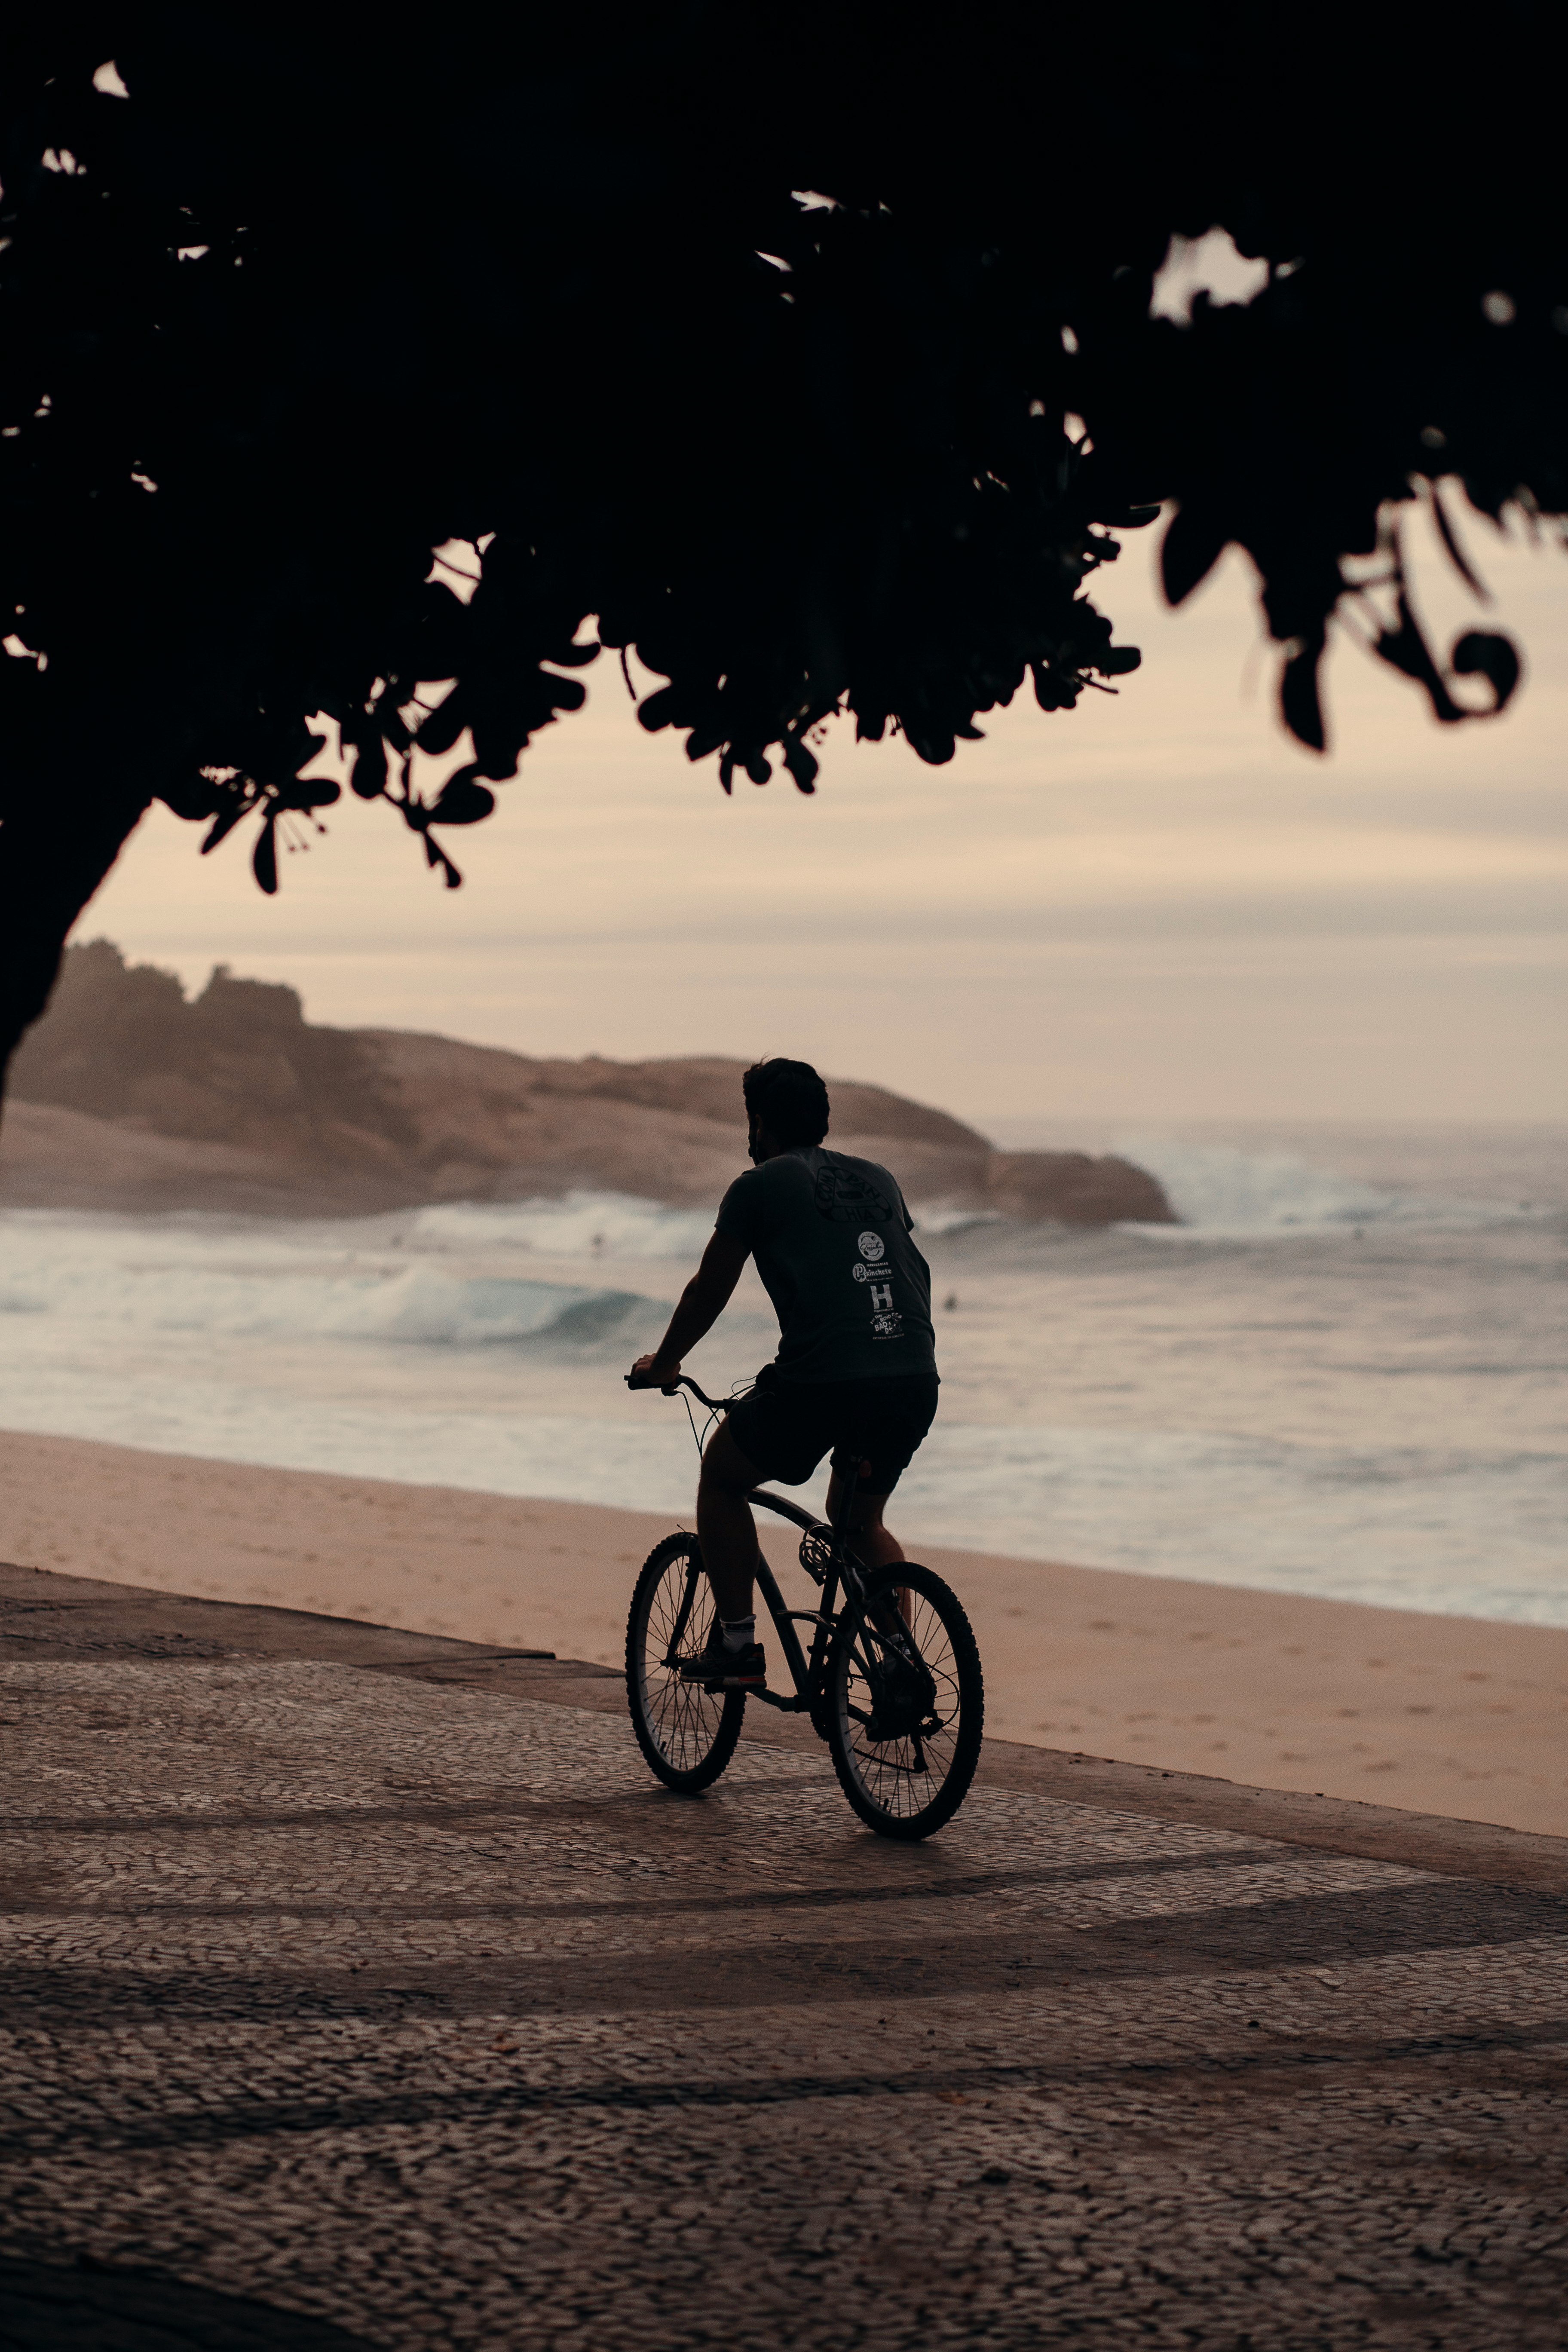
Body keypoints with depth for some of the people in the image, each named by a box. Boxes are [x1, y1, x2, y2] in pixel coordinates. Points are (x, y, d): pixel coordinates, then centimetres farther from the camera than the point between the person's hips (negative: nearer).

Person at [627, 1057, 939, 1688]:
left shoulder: (761, 1185, 8)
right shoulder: (877, 1180, 24)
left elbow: (709, 1292, 16)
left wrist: (661, 1364, 33)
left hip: (822, 1381, -5)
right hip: (915, 1381, 5)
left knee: (721, 1477, 20)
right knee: (860, 1520, 29)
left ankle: (735, 1644, 16)